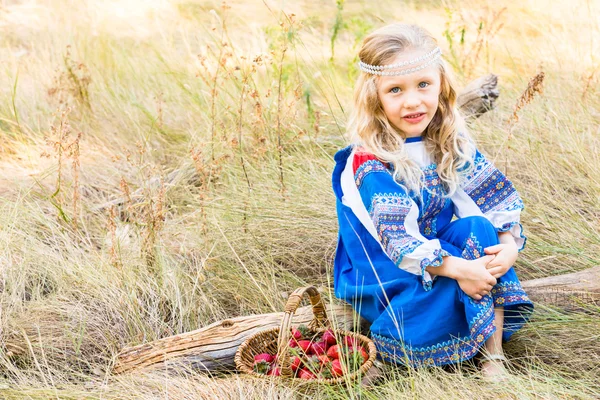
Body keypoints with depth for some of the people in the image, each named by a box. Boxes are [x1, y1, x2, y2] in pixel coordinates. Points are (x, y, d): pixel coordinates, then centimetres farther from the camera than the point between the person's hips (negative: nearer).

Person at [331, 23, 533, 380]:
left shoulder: (451, 143, -4)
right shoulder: (370, 163, -23)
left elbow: (494, 196, -4)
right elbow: (396, 239, -28)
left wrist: (510, 245, -22)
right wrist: (458, 270, -34)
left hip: (438, 254, 6)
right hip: (386, 276, -6)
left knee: (479, 227, -21)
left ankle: (494, 356, -20)